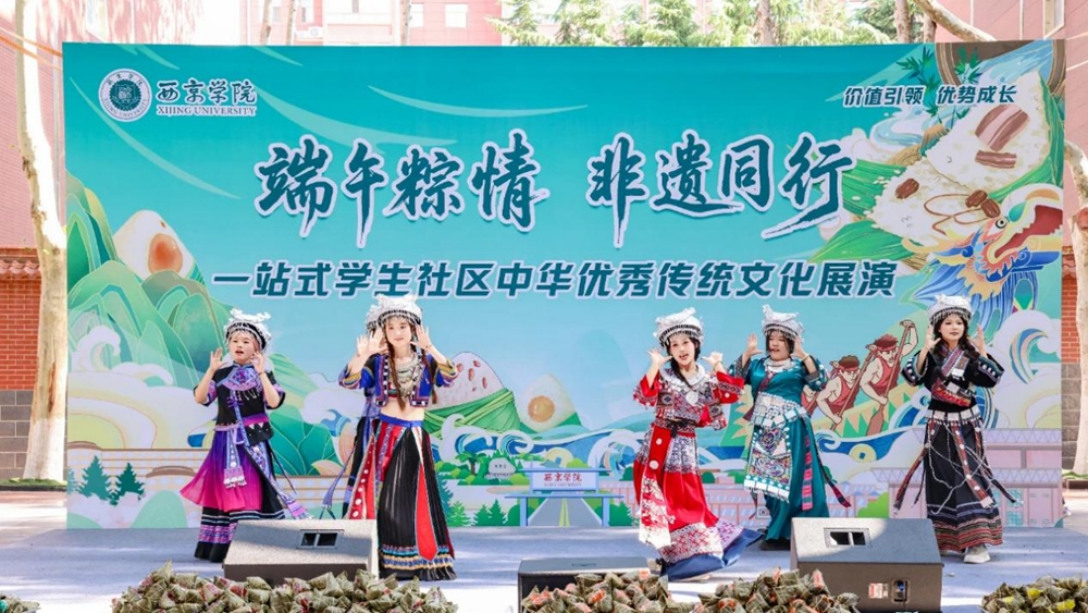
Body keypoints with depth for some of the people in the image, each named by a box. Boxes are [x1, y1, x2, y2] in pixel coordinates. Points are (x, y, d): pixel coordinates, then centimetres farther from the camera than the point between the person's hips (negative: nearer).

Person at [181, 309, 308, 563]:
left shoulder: (263, 374, 0)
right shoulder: (221, 374, 6)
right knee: (223, 491, 6)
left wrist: (261, 373, -21)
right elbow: (200, 398, -4)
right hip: (226, 441, 3)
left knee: (252, 491, -7)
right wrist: (211, 371, -14)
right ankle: (221, 546, 12)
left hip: (253, 440, -3)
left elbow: (274, 402, -14)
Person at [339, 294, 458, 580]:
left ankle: (421, 563, 3)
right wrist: (362, 355, -30)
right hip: (384, 436, 0)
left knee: (414, 501, 0)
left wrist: (430, 349, -32)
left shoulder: (426, 361, 3)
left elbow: (450, 376, -17)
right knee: (380, 500, -3)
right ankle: (379, 563, -1)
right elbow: (349, 381, -12)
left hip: (414, 438, 0)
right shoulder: (377, 362, 3)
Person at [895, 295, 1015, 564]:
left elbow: (992, 379, -10)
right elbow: (913, 377, -14)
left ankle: (977, 541, -13)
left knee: (970, 476, -10)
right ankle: (945, 540, 18)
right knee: (941, 478, 6)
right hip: (939, 424, 1)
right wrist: (924, 350, -23)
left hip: (966, 424, -1)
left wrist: (982, 352, -17)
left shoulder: (970, 354, 0)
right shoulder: (932, 353, -1)